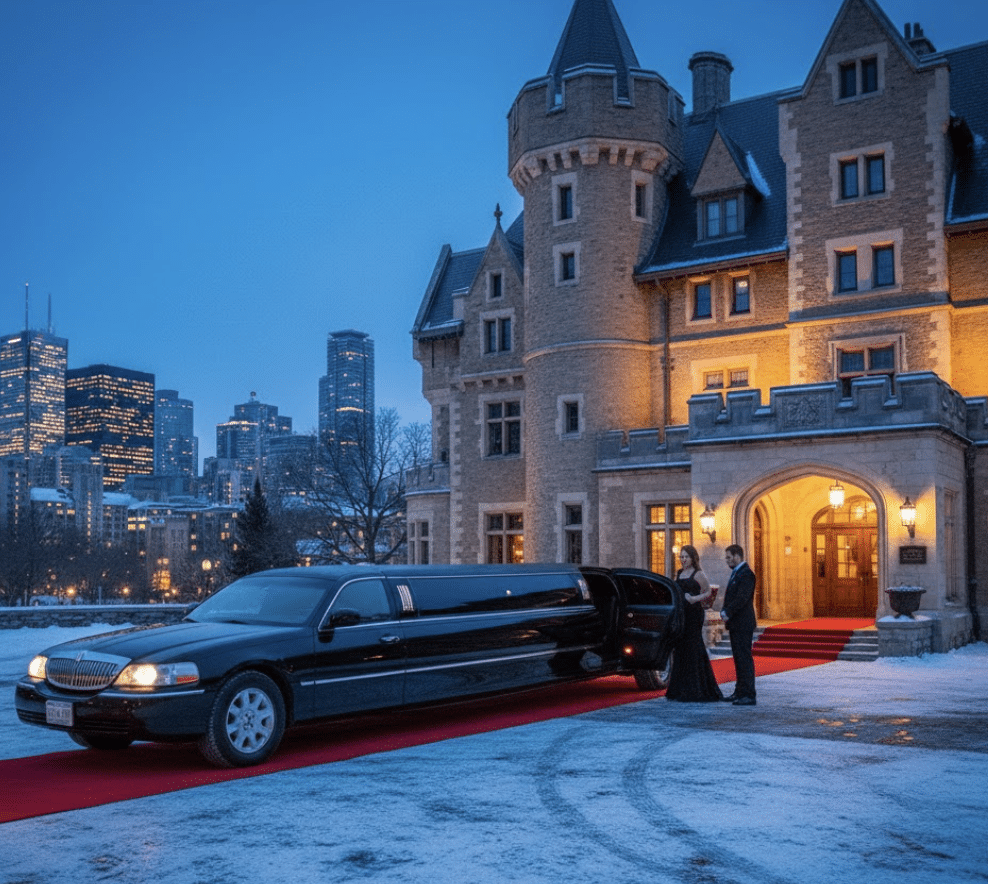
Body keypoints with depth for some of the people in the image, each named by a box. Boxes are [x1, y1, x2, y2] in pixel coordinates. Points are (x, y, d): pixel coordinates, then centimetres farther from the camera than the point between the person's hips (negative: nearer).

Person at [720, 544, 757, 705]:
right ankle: (740, 692, 19)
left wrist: (728, 613, -17)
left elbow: (742, 598, -22)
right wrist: (724, 612, 4)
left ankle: (748, 695, -7)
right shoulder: (736, 573, 18)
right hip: (736, 624, 10)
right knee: (739, 659, 13)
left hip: (743, 624, -10)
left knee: (745, 658, -8)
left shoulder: (746, 574, -14)